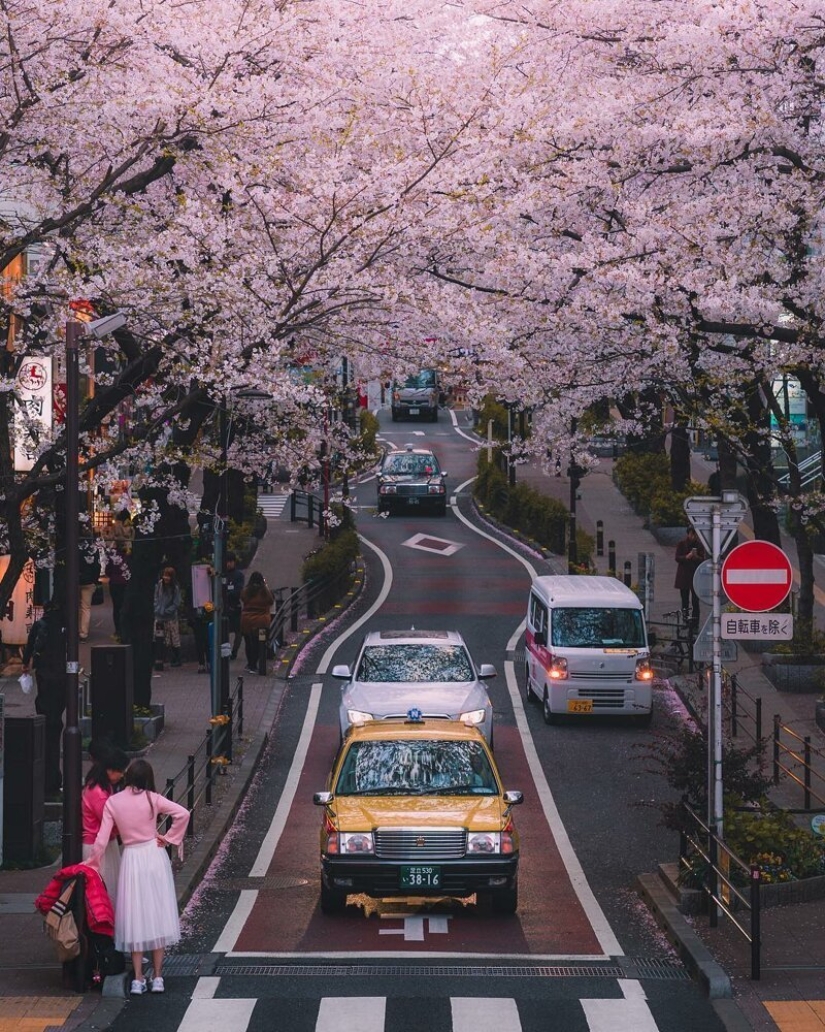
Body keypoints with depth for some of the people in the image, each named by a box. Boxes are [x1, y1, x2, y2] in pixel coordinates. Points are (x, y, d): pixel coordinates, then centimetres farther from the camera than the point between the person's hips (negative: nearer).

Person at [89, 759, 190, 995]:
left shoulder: (112, 802, -3)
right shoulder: (152, 799, -6)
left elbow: (102, 839, -5)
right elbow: (183, 813, -14)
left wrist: (93, 863, 5)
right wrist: (169, 838, -4)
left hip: (131, 859, 0)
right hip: (154, 855, 0)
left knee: (135, 918, 6)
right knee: (157, 915, 6)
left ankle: (138, 979, 3)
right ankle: (157, 977, 6)